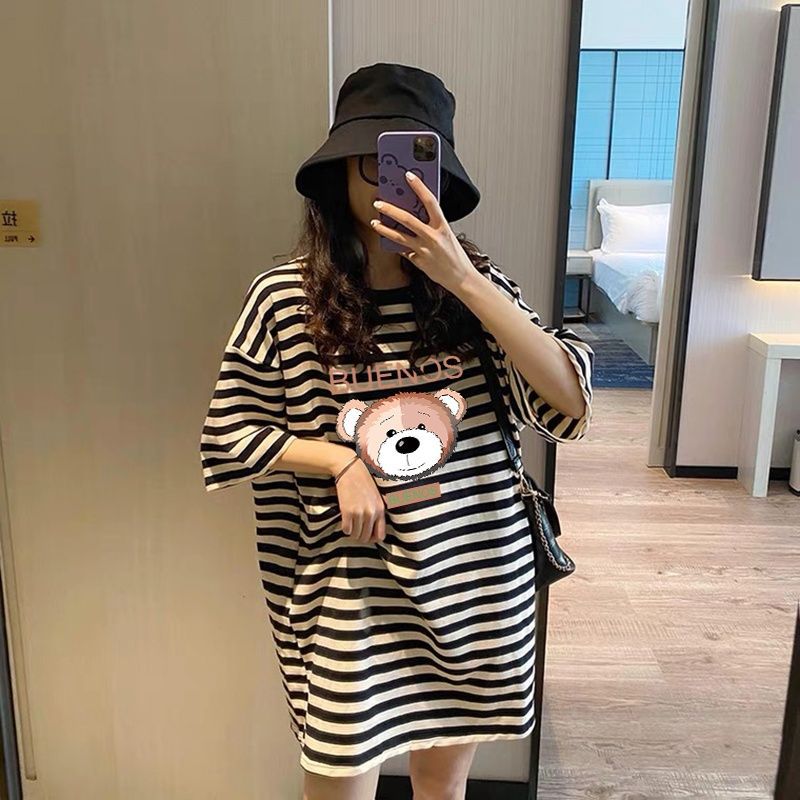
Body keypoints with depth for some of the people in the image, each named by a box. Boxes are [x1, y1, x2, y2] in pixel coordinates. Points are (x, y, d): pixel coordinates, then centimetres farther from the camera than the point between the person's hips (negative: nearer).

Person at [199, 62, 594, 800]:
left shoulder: (473, 283, -4)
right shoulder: (284, 297, -8)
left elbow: (571, 402, -16)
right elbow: (227, 436, -1)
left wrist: (464, 281, -24)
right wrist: (342, 461, -15)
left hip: (478, 583, 2)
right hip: (351, 592, -2)